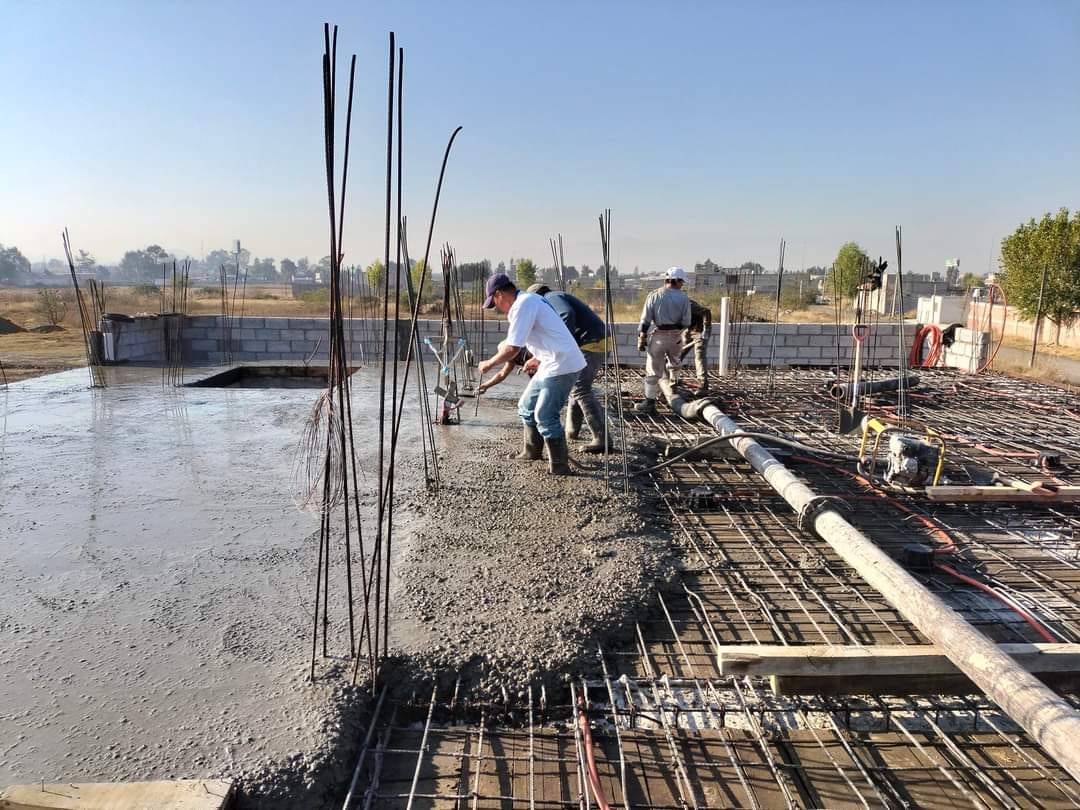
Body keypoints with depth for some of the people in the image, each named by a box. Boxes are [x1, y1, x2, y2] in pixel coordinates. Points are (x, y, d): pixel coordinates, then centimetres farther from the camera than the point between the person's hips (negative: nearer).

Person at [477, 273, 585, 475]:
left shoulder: (523, 305, -16)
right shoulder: (526, 301, 16)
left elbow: (512, 349, -19)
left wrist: (489, 364, -8)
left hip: (562, 365, -11)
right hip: (551, 365, 11)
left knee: (545, 416, -10)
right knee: (527, 406, 18)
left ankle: (560, 466, -1)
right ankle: (531, 452, 31)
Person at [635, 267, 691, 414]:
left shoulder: (654, 295, -3)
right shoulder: (683, 297, -4)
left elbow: (645, 320, -5)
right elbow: (686, 322, -4)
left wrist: (642, 338, 1)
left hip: (658, 336, 0)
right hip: (676, 336, 1)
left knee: (653, 371, 4)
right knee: (674, 364, 28)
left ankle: (649, 404, 6)